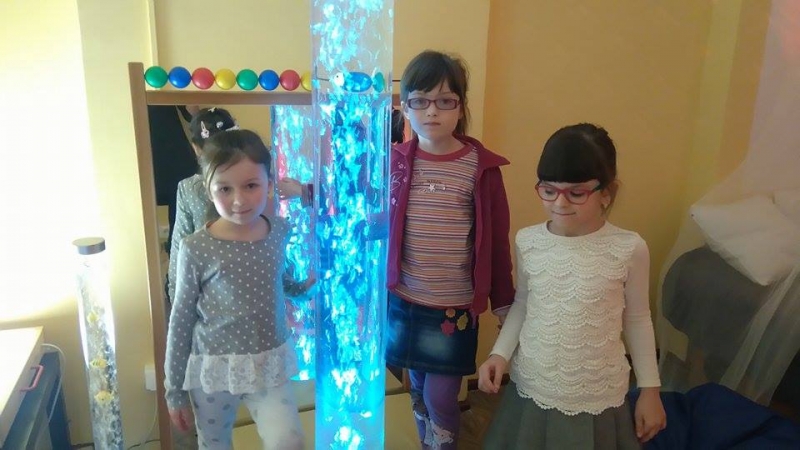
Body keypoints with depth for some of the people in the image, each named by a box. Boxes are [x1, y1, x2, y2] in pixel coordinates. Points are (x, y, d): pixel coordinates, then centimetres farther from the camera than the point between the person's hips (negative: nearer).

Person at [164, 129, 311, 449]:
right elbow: (180, 322, -5)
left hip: (269, 364, 2)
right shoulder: (196, 249, -15)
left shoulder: (282, 232, -6)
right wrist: (175, 393, 0)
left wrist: (307, 281, -1)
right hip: (213, 369, -1)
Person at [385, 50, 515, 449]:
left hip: (455, 306, -2)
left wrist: (504, 303, 2)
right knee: (418, 393, 18)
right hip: (402, 300, 2)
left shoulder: (481, 167, -9)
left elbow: (496, 240, -3)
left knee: (439, 400, 7)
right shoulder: (395, 161, -5)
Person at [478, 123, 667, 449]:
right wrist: (500, 353, -4)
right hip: (530, 391, 2)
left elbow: (637, 319, 0)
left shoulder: (629, 248, -14)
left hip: (597, 402, -1)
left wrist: (650, 388, 5)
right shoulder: (527, 241, -9)